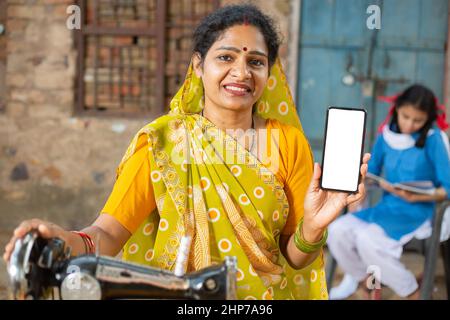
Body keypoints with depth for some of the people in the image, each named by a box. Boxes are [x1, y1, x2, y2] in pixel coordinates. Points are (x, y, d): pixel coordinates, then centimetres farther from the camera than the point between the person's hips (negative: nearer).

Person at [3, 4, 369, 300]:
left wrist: (312, 228, -25)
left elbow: (296, 258, -5)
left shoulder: (288, 143, -6)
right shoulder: (161, 142, -8)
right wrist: (69, 242, -35)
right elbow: (110, 232, -15)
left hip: (267, 294, 1)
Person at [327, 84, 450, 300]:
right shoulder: (386, 135, 4)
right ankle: (357, 275, 16)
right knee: (337, 230, -15)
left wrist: (416, 197, -27)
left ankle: (412, 293, -6)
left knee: (368, 239, -28)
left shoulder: (432, 139, -11)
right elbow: (371, 172, 16)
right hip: (387, 207, 5)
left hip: (417, 212, -5)